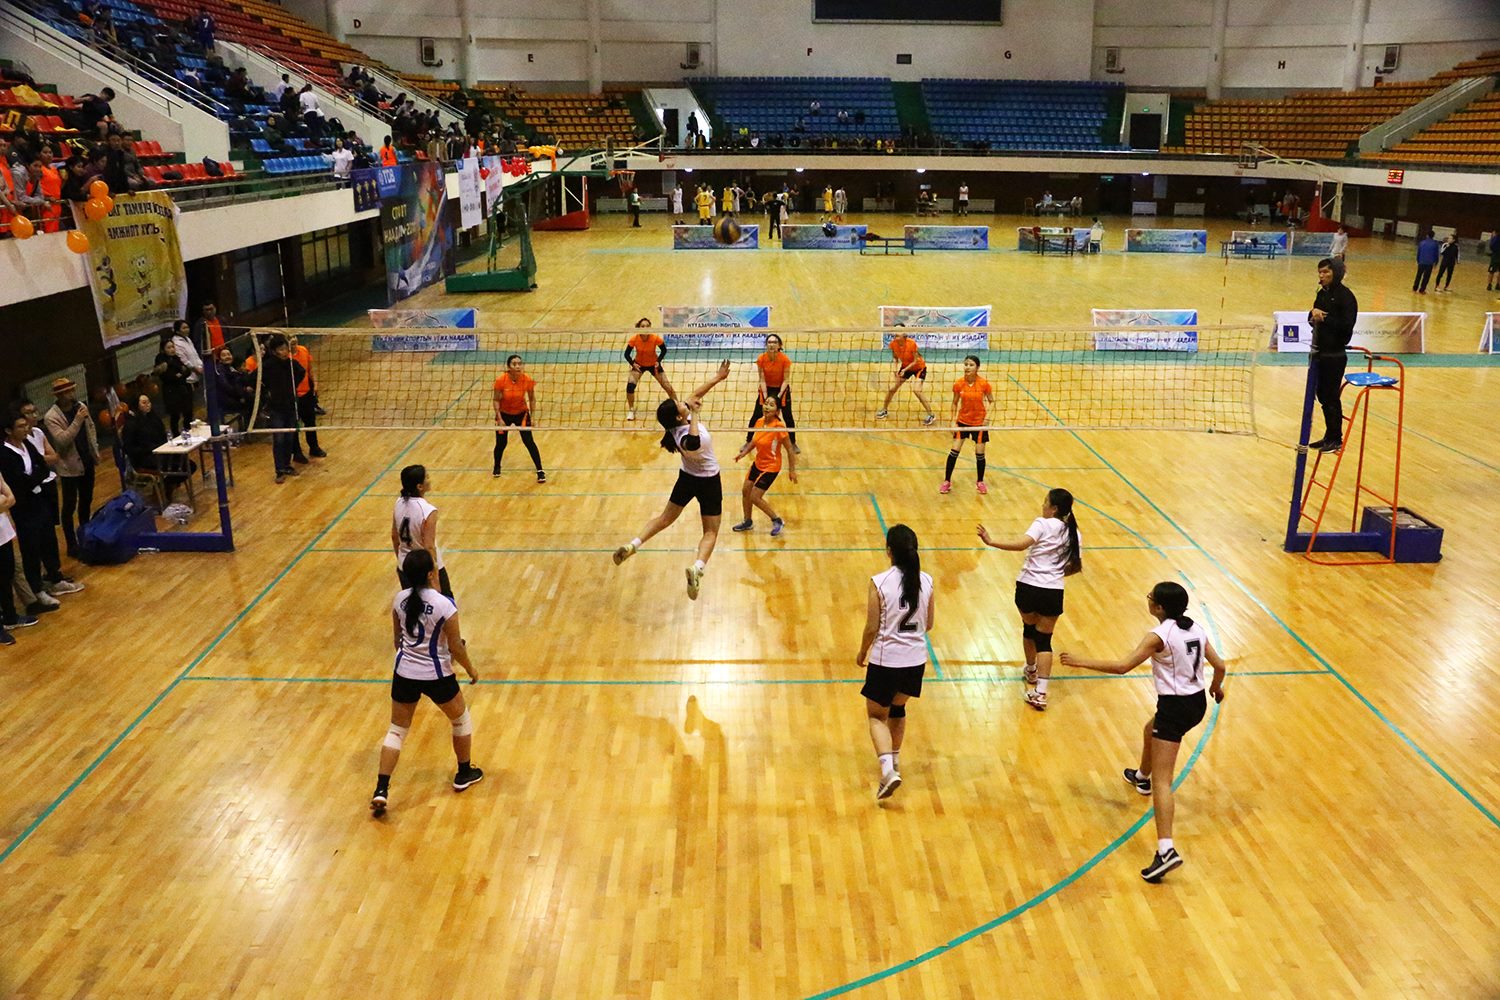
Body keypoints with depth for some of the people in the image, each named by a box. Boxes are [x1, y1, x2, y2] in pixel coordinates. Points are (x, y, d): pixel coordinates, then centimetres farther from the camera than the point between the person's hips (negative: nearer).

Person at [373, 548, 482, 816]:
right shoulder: (445, 605, -21)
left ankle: (381, 790, 7)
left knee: (396, 730, 16)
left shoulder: (400, 600, -6)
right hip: (436, 676, -4)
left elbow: (397, 638, 7)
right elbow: (456, 647, -13)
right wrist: (470, 668, 4)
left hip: (404, 673, 4)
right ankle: (464, 774, 36)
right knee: (461, 719, 22)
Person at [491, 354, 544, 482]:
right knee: (501, 443, 8)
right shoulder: (501, 381, -25)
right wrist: (499, 419, -17)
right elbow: (496, 400, -13)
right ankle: (496, 467, 38)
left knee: (529, 442, -6)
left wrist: (533, 416, -8)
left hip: (521, 414, 0)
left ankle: (540, 471, 4)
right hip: (504, 414, 0)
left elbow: (532, 399, -6)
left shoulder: (528, 380, -22)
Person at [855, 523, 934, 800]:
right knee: (898, 708, 27)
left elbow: (872, 628, -12)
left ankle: (888, 769, -8)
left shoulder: (879, 582, -17)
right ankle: (894, 759, 42)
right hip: (916, 660, 5)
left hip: (886, 660, -5)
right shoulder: (926, 582, -4)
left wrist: (862, 654, 5)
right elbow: (928, 625, 5)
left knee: (876, 716, 11)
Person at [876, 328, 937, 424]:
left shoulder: (911, 343, -31)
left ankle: (931, 415, -10)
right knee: (892, 388, 3)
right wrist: (897, 369, -15)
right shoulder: (893, 344, -17)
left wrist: (905, 370, -32)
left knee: (917, 389, -22)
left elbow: (915, 361, -23)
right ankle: (884, 410, 27)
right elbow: (896, 358, 0)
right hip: (905, 367, 5)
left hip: (919, 368, -5)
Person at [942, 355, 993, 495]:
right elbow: (955, 403, 2)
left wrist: (987, 416, -16)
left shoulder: (984, 384, -15)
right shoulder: (958, 384, -10)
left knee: (980, 453, 4)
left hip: (979, 422, -1)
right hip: (962, 421, 1)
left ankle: (980, 482, 24)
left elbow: (991, 401, -3)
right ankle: (947, 481, 12)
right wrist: (954, 421, -3)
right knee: (954, 451, -1)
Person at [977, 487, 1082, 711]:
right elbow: (1076, 566, 11)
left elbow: (1022, 544, -25)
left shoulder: (1043, 524, -8)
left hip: (1028, 586, -2)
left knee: (1029, 628, 23)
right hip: (1053, 592, 2)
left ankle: (1031, 671, 46)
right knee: (1044, 639, 7)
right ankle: (1040, 692, -6)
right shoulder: (1073, 532, 7)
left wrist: (992, 542, -29)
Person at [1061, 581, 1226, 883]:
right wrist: (1216, 687, 32)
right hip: (1197, 703, 9)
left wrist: (1082, 662, -16)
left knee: (1162, 782, -11)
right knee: (1151, 731, 38)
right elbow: (1219, 665, 11)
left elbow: (1122, 666, -24)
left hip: (1174, 708, -9)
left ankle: (1166, 850, -23)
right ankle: (1142, 776, 65)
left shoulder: (1159, 636, -19)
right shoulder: (1196, 629, 3)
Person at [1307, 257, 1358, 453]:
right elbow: (1312, 318, 12)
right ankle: (1329, 436, 25)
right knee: (1322, 395, 13)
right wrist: (1313, 313, -10)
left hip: (1335, 355, -8)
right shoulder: (1323, 293, 9)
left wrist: (1324, 318, -22)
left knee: (1331, 397, 0)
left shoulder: (1345, 296, -14)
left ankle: (1336, 439, 11)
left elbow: (1347, 325, -20)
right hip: (1319, 352, 8)